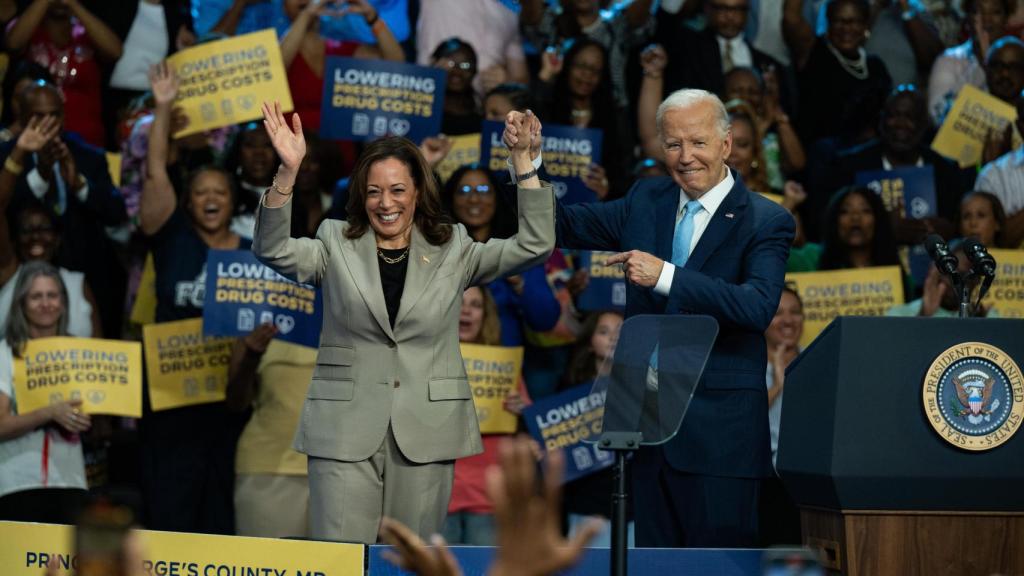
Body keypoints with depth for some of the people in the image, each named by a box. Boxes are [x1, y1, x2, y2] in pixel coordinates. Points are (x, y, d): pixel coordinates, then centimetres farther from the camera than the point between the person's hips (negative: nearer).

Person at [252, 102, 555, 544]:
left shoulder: (452, 252, 10)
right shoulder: (336, 246, 8)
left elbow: (534, 246, 2)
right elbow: (273, 250, -8)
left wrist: (523, 162, -7)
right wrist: (287, 172, -21)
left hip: (425, 433, 1)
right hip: (347, 431, -1)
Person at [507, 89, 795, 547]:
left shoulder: (766, 222, -6)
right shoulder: (646, 201, 12)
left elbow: (758, 306, -21)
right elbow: (564, 226, 15)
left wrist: (666, 275, -27)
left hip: (718, 433, -5)